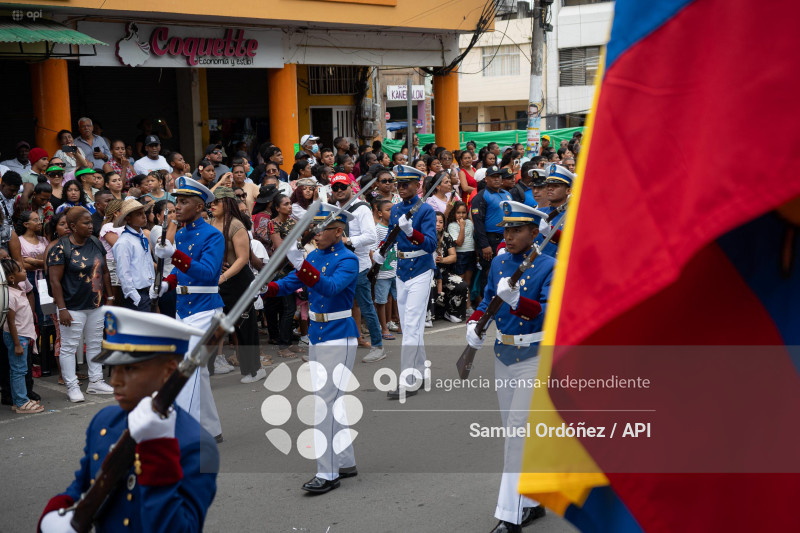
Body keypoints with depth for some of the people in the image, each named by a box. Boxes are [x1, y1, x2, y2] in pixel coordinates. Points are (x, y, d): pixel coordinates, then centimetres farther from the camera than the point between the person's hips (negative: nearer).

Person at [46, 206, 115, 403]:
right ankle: (72, 386, 11)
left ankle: (95, 381, 25)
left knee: (95, 344, 14)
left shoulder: (96, 243, 6)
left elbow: (104, 272, 14)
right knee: (69, 347, 1)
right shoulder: (61, 248, -13)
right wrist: (62, 309, -18)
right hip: (73, 308, -7)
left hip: (95, 305, 7)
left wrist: (110, 297, 11)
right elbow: (55, 281, -15)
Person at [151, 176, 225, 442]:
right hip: (183, 308, 9)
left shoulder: (213, 235, -12)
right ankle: (212, 430, 25)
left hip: (203, 309, -8)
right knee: (197, 370, 13)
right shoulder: (180, 235, 12)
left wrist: (174, 255, -35)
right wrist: (167, 283, 4)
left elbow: (207, 272, -25)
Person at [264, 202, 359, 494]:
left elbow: (330, 287, -32)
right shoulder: (314, 255, 9)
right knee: (331, 401, 14)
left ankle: (328, 473, -7)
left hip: (338, 338, -8)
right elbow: (291, 282, 4)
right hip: (317, 336, 9)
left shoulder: (347, 260, -14)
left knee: (325, 404, -11)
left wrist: (300, 264, -42)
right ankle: (346, 463, 26)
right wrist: (267, 288, -16)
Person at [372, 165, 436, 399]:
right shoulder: (395, 209, 9)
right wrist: (381, 254, 2)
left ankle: (408, 382, -12)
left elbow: (431, 244, -20)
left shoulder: (426, 210, -11)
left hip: (420, 272, -7)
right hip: (401, 272, 7)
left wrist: (411, 231, -37)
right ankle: (420, 372, 25)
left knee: (412, 327, -11)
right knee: (407, 326, 12)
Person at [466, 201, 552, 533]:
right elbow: (487, 300, 17)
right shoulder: (498, 262, 6)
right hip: (503, 356, 7)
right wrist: (473, 324, -2)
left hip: (535, 358, -7)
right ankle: (533, 503, 28)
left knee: (518, 429, -12)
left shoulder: (549, 267, -12)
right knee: (515, 431, 14)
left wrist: (516, 300, -35)